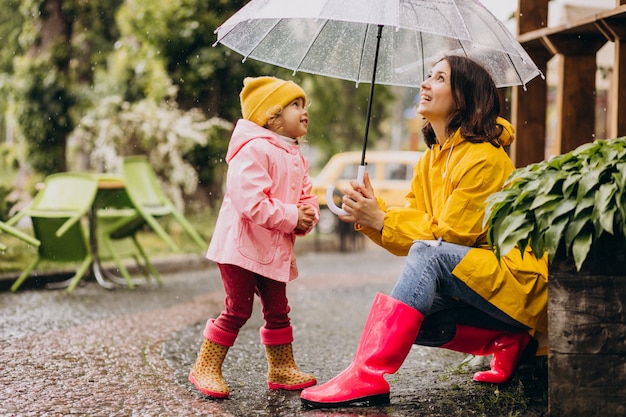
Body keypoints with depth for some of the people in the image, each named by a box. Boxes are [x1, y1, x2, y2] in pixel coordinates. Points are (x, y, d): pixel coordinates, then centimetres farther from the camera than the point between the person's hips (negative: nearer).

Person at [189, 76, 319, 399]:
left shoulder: (296, 158, 14)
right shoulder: (253, 150, -16)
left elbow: (307, 197, 15)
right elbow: (251, 202, -26)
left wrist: (307, 217, -8)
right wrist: (291, 216, -21)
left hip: (275, 250, 9)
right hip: (242, 247, -9)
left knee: (277, 310, 14)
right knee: (237, 309, -5)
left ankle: (282, 370, 25)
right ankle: (205, 369, 7)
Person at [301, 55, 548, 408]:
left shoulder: (484, 158, -15)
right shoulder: (431, 160, 12)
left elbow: (450, 234, -18)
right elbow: (414, 222, 4)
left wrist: (380, 219, -18)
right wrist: (370, 214, -14)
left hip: (516, 279, -9)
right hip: (471, 283, 9)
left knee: (428, 253, -32)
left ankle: (367, 377, -39)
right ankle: (505, 339, -1)